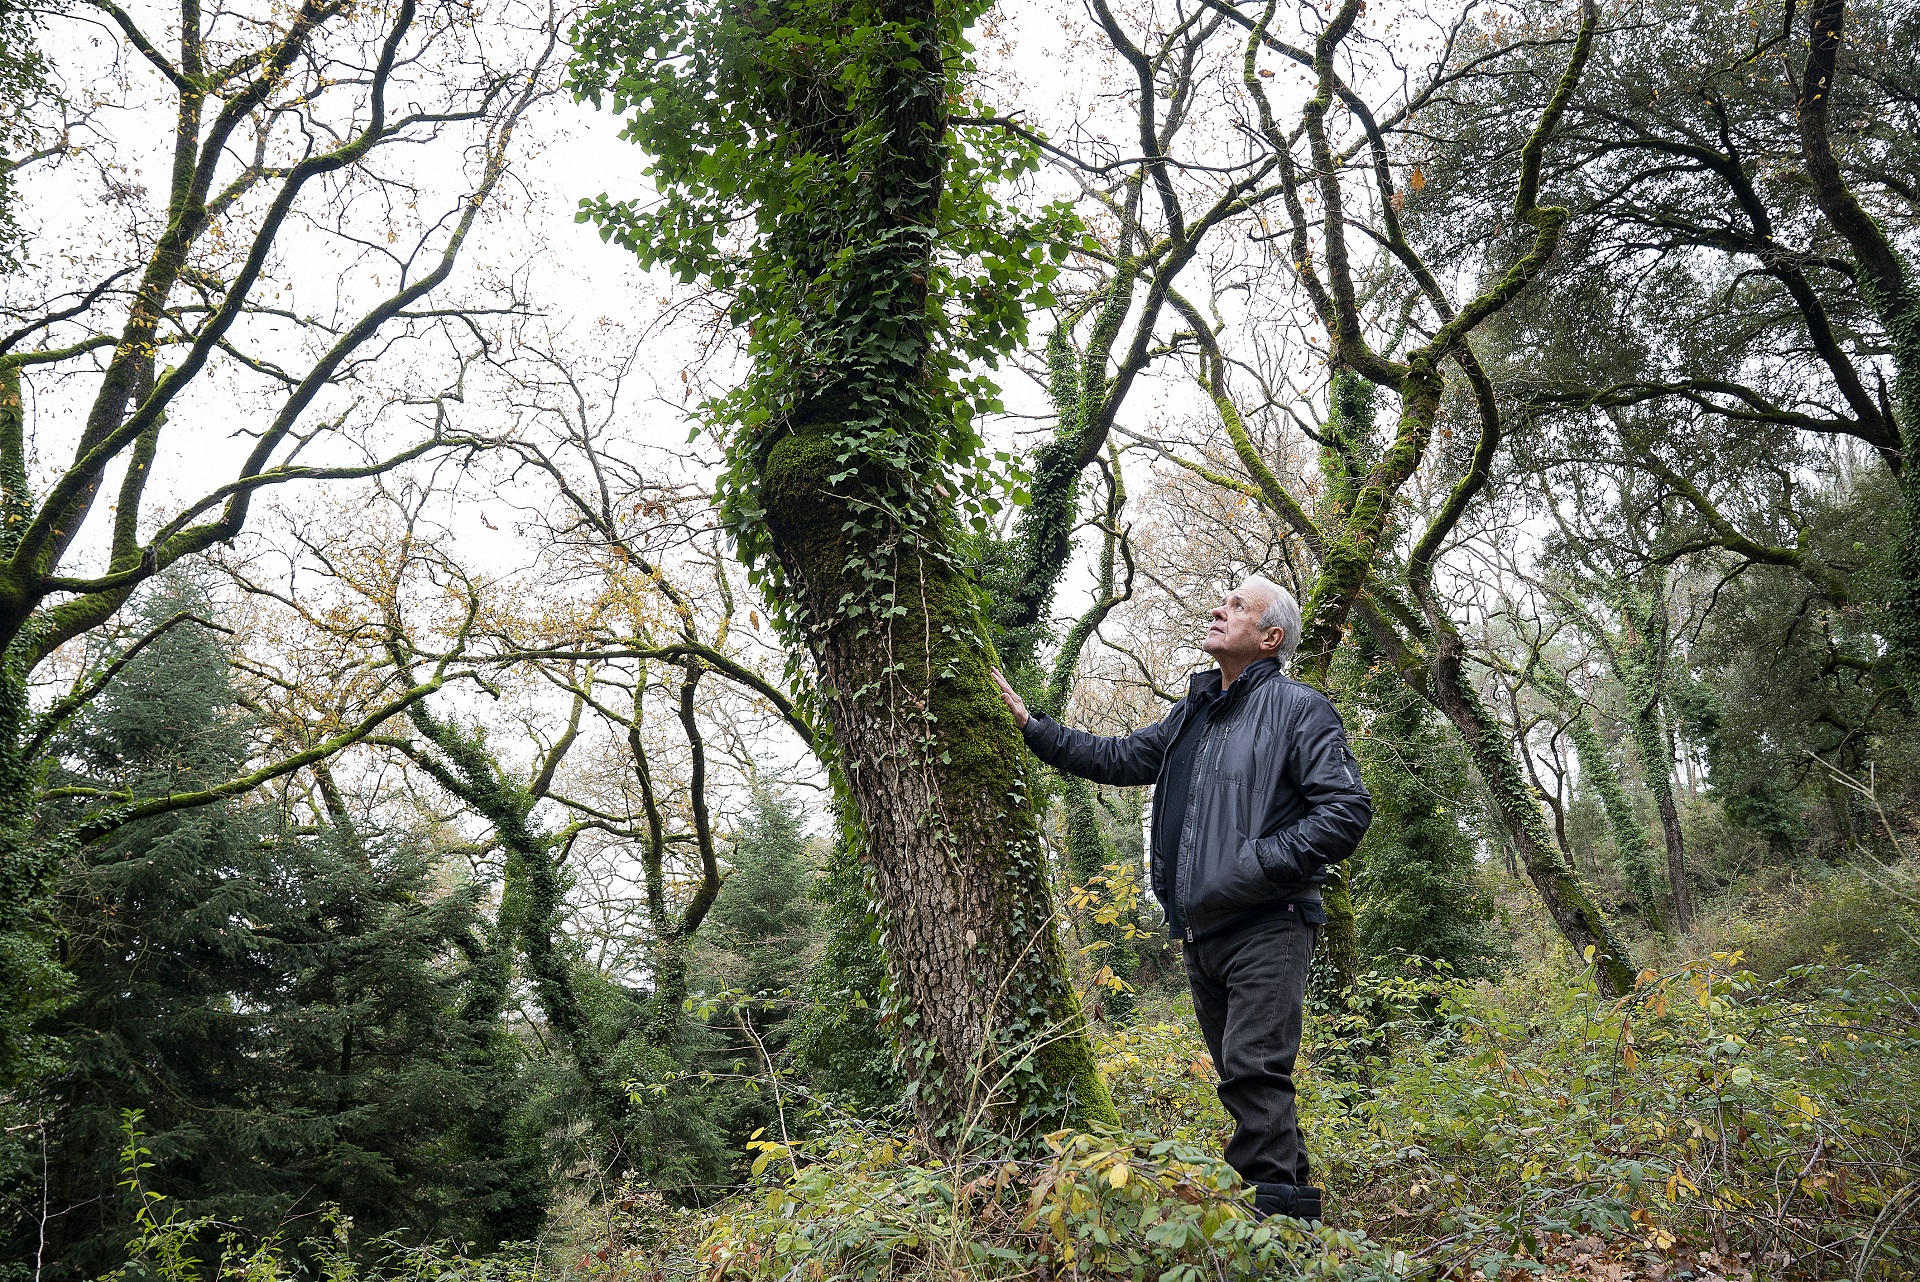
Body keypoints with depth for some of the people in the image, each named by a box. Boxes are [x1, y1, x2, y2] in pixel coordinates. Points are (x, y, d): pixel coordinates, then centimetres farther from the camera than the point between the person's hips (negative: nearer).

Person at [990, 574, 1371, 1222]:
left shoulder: (1297, 708, -5)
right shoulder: (1195, 714, 18)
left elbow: (1348, 811, -12)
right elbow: (1119, 759, 25)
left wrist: (1256, 863, -17)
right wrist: (1030, 723, 19)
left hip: (1266, 925, -8)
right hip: (1201, 931, 8)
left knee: (1253, 1070, -15)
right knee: (1243, 1078, 13)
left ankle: (1279, 1216, -11)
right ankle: (1292, 1200, 24)